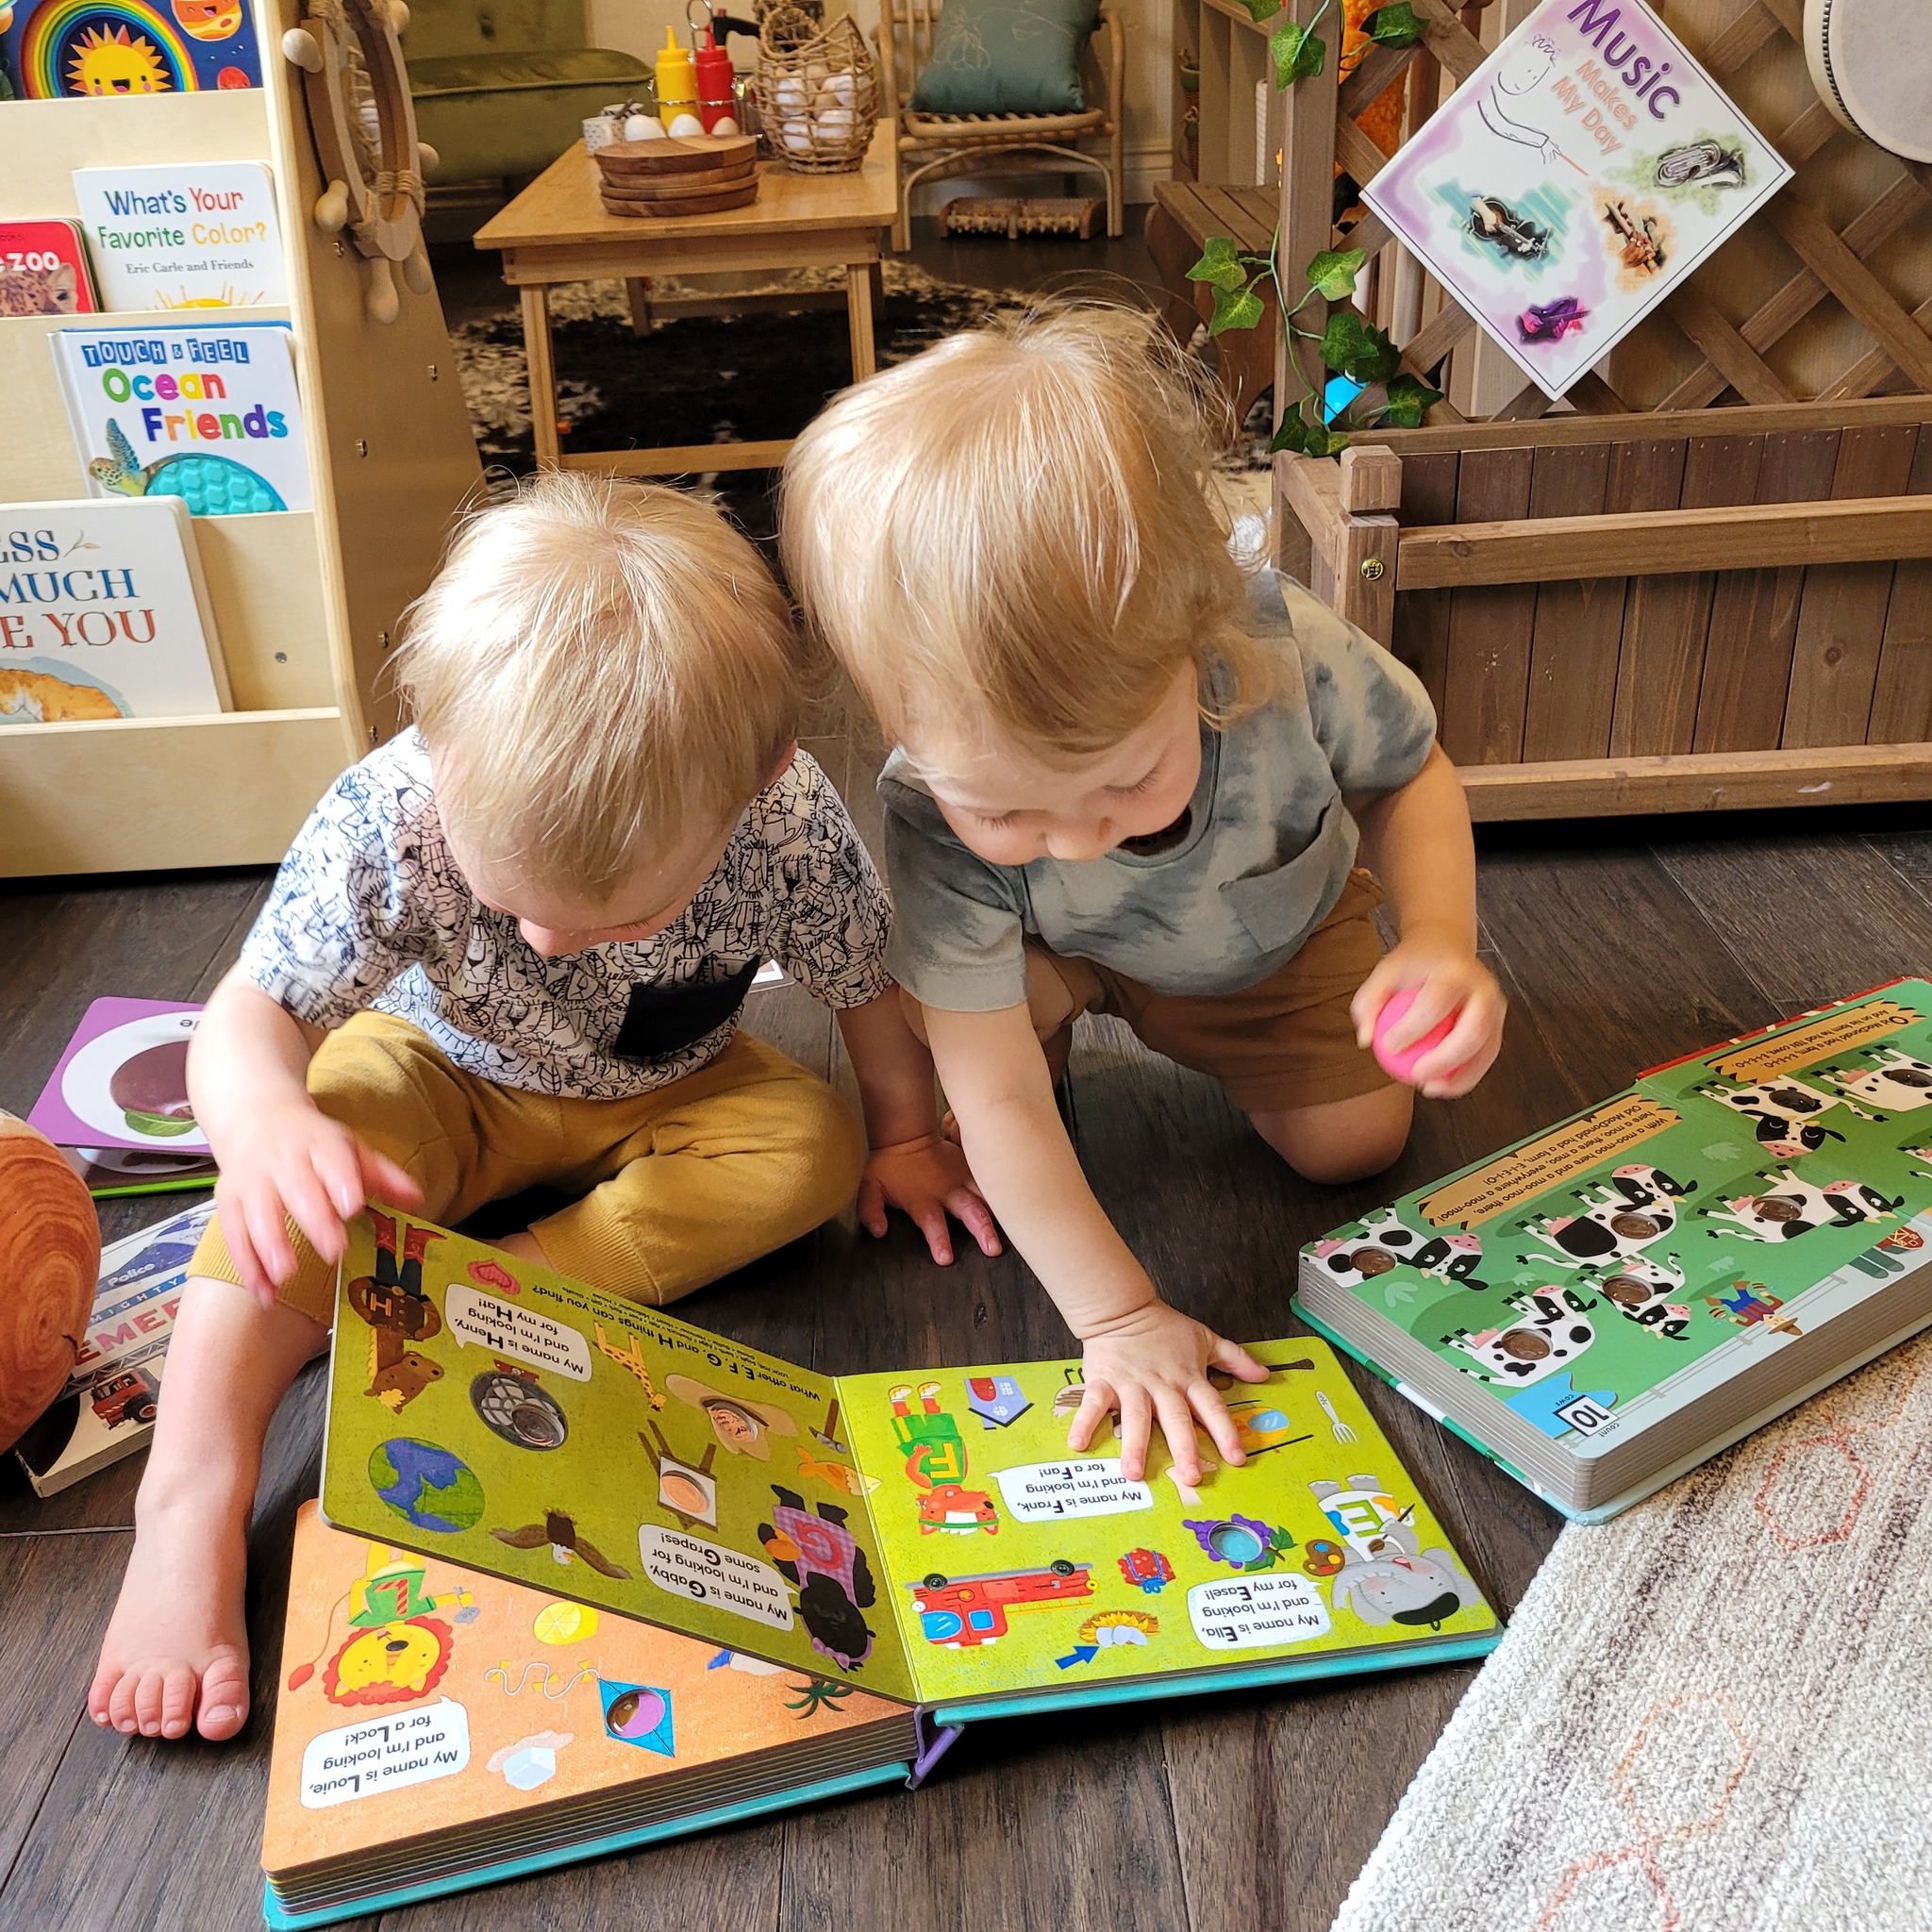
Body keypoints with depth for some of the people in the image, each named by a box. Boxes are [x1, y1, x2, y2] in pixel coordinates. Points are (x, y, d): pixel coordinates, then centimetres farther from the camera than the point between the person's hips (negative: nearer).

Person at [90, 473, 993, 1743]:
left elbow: (867, 980, -12)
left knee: (813, 1144, -24)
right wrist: (266, 1122, -56)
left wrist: (903, 1133, 2)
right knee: (325, 1118, -30)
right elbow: (252, 1016, -33)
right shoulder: (387, 822, -35)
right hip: (448, 1080, -1)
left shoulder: (791, 826, -32)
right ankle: (194, 1489, -27)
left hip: (665, 1098, 2)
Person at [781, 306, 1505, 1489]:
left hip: (1279, 931, 1)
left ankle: (1200, 1034, 28)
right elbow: (996, 1100, -34)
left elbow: (1408, 772, -17)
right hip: (1064, 948, -1)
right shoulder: (934, 811, -42)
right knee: (931, 995, -27)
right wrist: (1118, 1318, -32)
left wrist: (1441, 941, -35)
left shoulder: (1283, 649, -42)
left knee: (1357, 1145, 0)